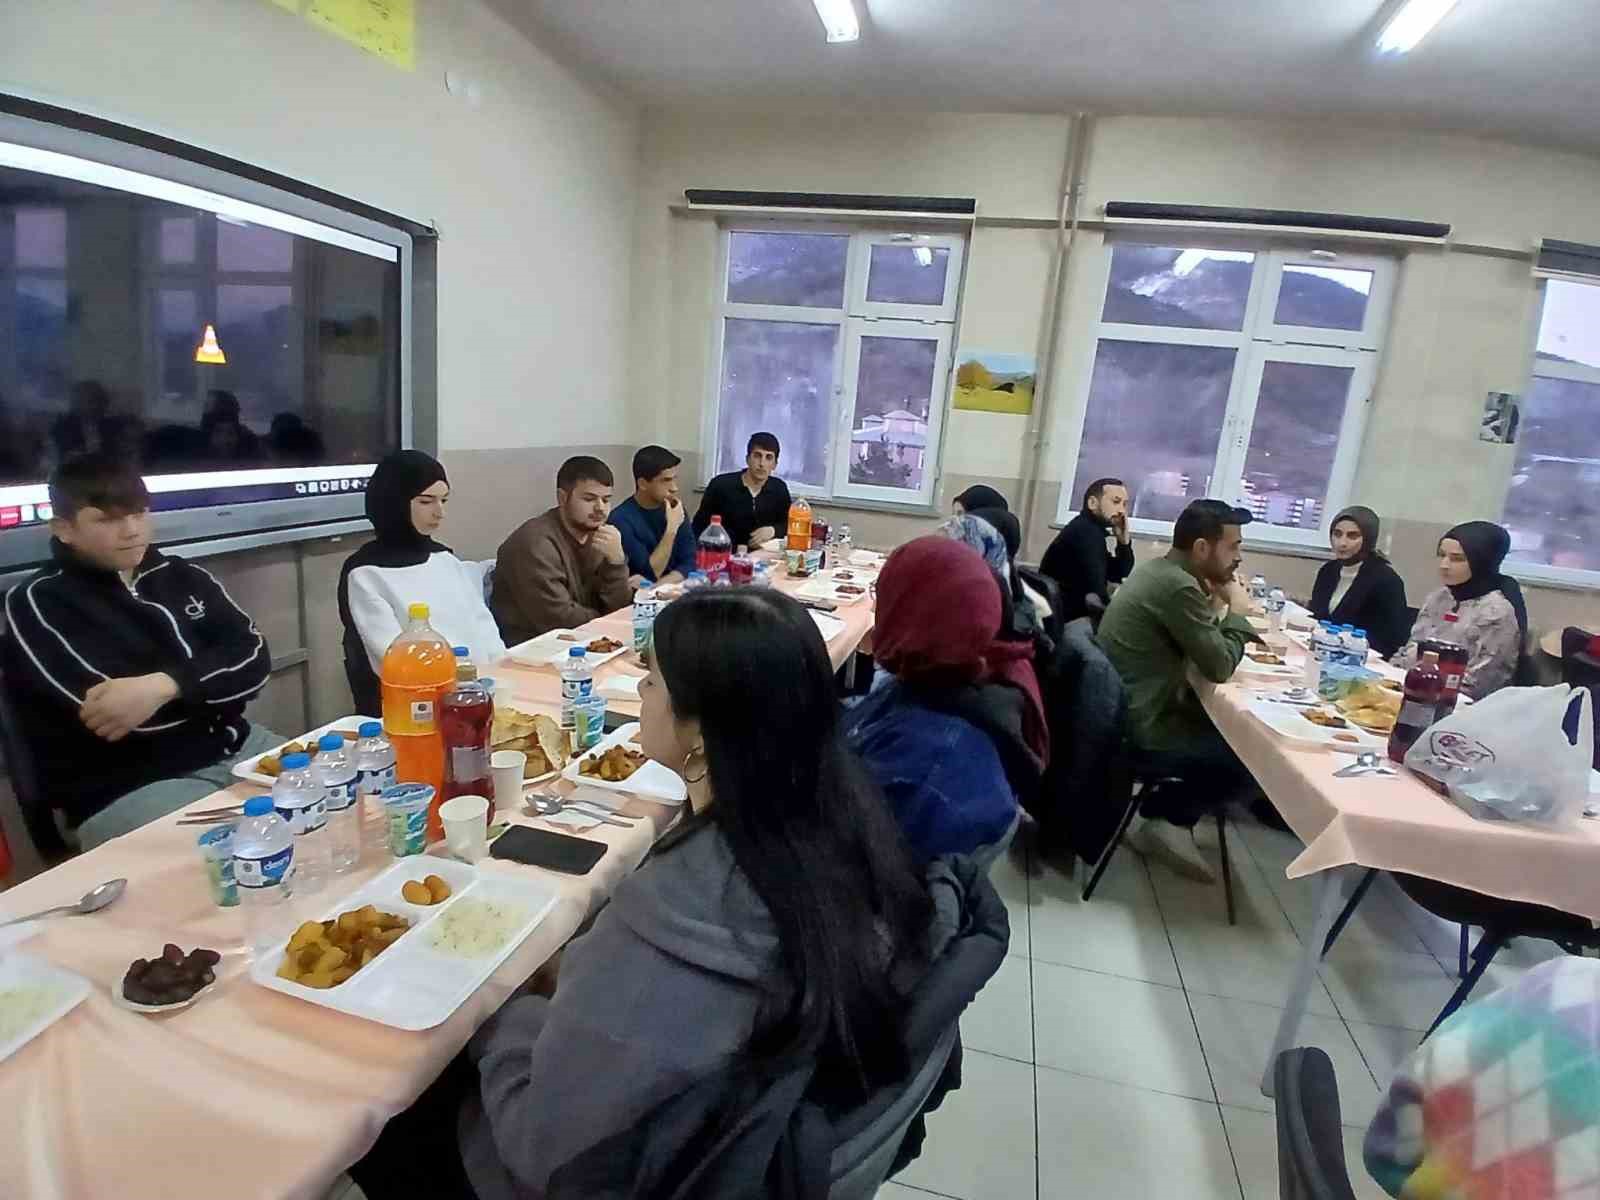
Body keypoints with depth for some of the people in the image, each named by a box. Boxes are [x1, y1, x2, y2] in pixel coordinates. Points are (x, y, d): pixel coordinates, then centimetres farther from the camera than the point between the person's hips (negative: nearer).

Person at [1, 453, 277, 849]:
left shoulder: (182, 576, 11)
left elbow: (253, 659, -3)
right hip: (126, 789, -5)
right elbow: (112, 712, -14)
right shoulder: (37, 603, -2)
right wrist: (210, 685, -7)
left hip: (236, 749, 5)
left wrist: (165, 686, -19)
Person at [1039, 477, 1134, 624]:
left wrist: (1124, 541, 1)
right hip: (1063, 616, -9)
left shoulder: (1090, 530, 13)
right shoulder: (1086, 532, -16)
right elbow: (1096, 590, -24)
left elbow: (1118, 575, 13)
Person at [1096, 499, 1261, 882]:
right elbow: (1219, 666, -18)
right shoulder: (1178, 586, -23)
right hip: (1139, 729, -10)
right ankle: (1173, 820, 21)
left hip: (1123, 712, 10)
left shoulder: (1158, 570, 9)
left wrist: (1217, 608, 1)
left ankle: (1162, 819, 22)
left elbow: (1199, 645, 16)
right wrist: (1238, 613, -4)